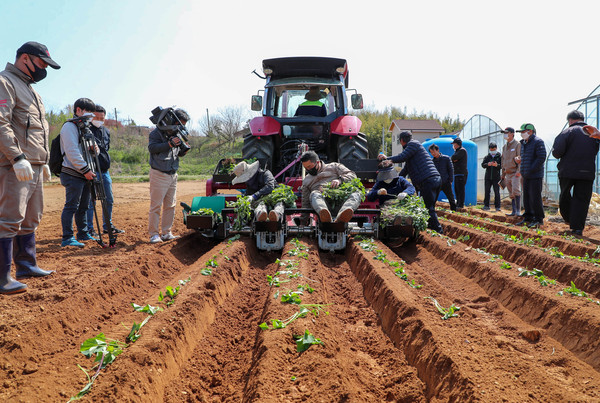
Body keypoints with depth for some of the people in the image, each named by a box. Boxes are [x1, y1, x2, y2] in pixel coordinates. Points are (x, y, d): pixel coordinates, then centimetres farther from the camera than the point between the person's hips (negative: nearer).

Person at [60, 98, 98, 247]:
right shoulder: (70, 126, -8)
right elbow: (72, 152, -17)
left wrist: (94, 149, 1)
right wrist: (86, 169, -18)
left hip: (85, 174, 9)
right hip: (73, 174, -9)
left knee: (83, 206, 14)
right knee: (71, 206, -9)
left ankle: (83, 233, 24)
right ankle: (67, 238, -5)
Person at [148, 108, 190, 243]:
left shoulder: (177, 133, 16)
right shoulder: (157, 132, -5)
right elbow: (152, 147, -18)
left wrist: (183, 151, -2)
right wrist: (170, 143, -24)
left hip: (173, 174, 7)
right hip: (159, 174, -7)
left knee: (170, 206, 9)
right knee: (156, 205, -5)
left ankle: (166, 233, 17)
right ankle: (154, 234, 2)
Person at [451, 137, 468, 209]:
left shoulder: (462, 150, -8)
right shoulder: (457, 151, 22)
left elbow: (454, 157, -18)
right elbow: (453, 160, 16)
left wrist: (453, 158, 4)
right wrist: (453, 160, -5)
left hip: (461, 173, -10)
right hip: (456, 173, 10)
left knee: (460, 189, -10)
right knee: (456, 189, 11)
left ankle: (461, 204, -10)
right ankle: (458, 203, 17)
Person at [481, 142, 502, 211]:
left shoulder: (499, 156, 3)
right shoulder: (487, 157, 12)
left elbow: (502, 165, -6)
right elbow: (483, 165, 2)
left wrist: (497, 165, -27)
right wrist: (487, 164, -19)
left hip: (496, 178, -3)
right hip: (488, 177, 3)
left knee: (497, 192, -1)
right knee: (487, 192, 5)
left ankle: (497, 207, 4)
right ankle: (486, 205, 12)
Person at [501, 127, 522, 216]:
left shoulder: (517, 144, -4)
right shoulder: (504, 147, 17)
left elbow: (520, 158, -11)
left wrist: (519, 171, -21)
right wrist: (503, 175, 20)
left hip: (515, 173, -7)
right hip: (507, 174, 7)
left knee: (516, 190, -19)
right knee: (511, 194, 7)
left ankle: (518, 210, -15)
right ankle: (514, 211, 12)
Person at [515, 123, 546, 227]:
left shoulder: (538, 142, -8)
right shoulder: (524, 143, 17)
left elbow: (541, 157, -16)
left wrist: (531, 169, -17)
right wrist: (520, 160, 5)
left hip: (535, 175, -8)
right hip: (526, 176, 8)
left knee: (535, 198, -7)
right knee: (526, 197, 10)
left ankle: (539, 220, 1)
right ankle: (528, 218, 19)